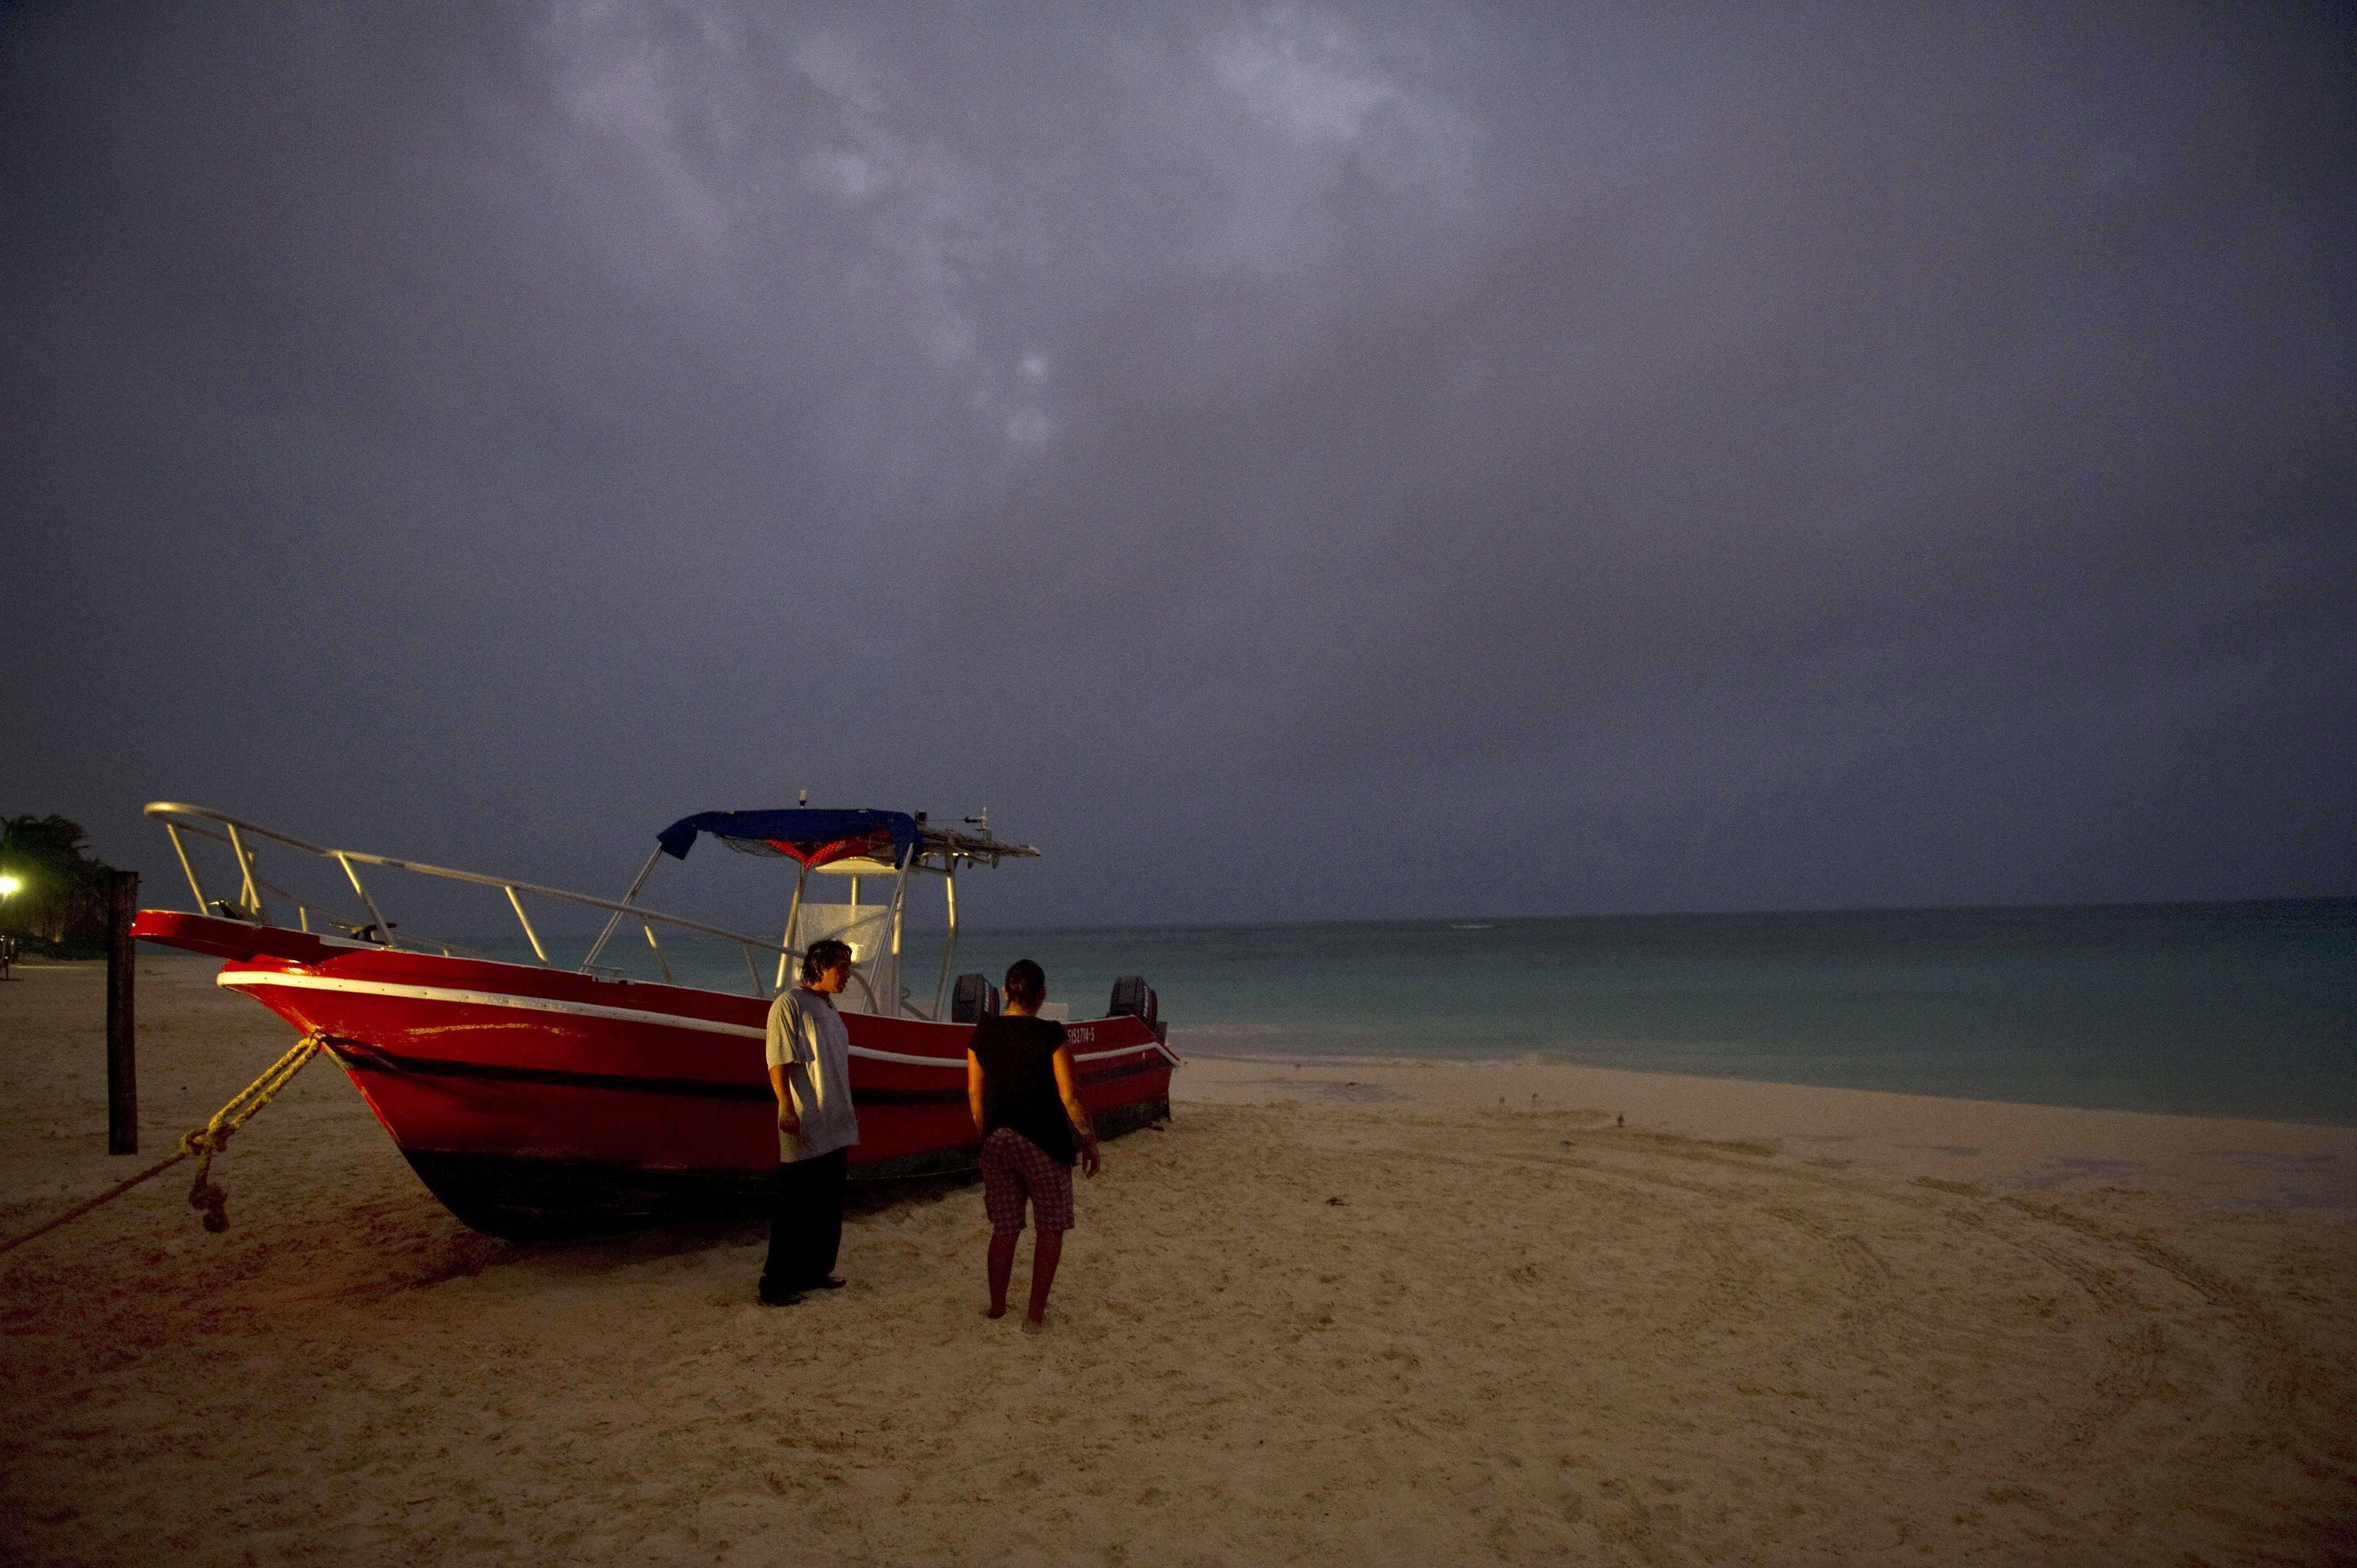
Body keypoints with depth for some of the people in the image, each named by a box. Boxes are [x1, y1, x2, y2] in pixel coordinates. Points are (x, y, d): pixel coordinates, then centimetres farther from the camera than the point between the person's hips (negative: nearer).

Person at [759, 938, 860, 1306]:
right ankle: (776, 1284, 6)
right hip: (804, 1129, -9)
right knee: (795, 1210, -3)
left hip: (833, 1128, 9)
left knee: (829, 1207, 15)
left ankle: (817, 1271, 26)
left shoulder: (828, 1007, 15)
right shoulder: (789, 1005, -12)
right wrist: (787, 1110, -24)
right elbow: (779, 1064, -17)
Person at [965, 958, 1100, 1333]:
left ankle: (997, 1307, 28)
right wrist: (1089, 1140, -1)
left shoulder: (983, 1034, -1)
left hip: (999, 1140, 4)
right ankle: (1036, 1315, 13)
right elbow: (1071, 1097, -13)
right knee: (1051, 1228, 12)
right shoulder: (1051, 1035, -14)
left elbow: (975, 1095, 6)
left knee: (1004, 1228, 18)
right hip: (1044, 1142, -4)